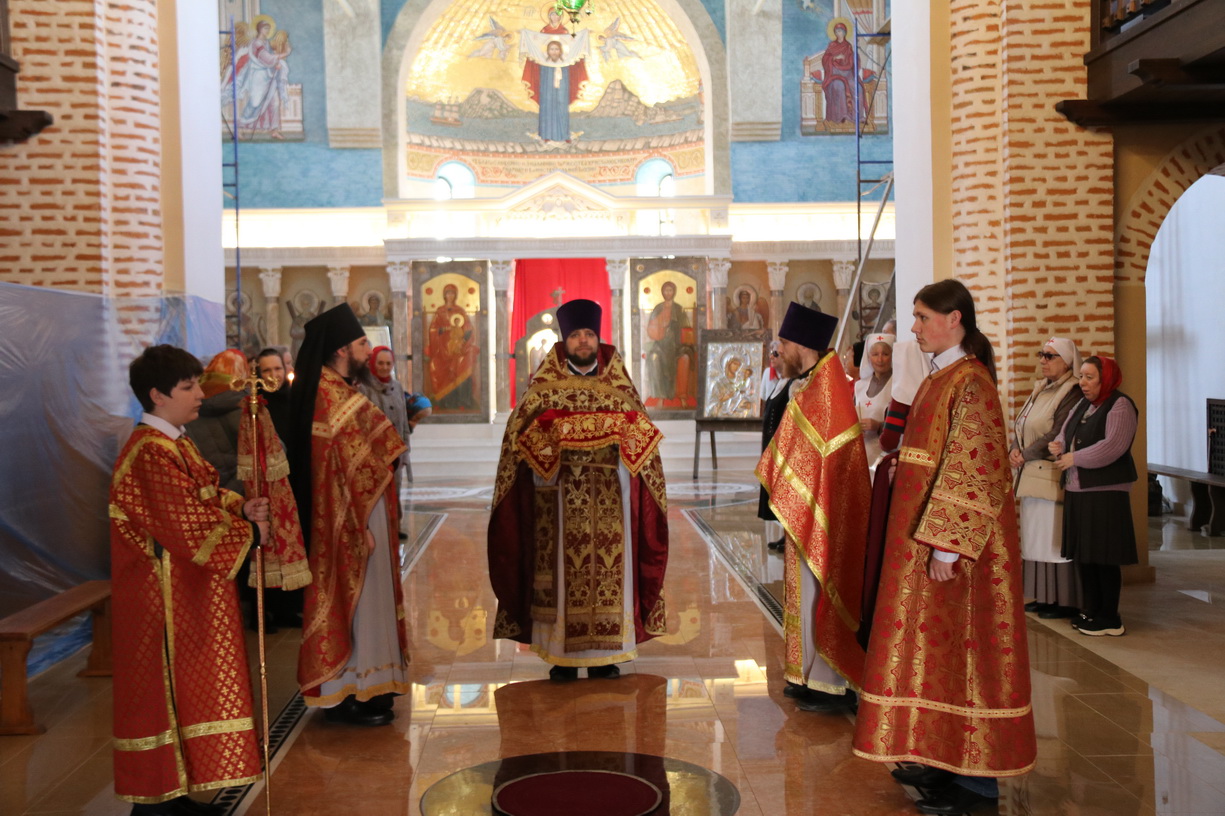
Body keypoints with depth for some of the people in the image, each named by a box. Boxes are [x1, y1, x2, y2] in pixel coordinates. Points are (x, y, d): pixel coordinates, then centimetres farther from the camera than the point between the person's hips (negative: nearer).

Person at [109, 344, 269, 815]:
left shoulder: (176, 444, 12)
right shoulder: (150, 452, -20)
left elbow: (205, 499, 16)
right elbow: (188, 527, -23)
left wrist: (241, 510, -4)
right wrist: (249, 533, -12)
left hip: (191, 595, 10)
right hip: (164, 599, -10)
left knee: (186, 689, 14)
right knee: (165, 690, -1)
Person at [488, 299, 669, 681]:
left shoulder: (619, 384, 9)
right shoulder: (544, 384, 5)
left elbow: (642, 430, 10)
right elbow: (520, 428, 0)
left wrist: (624, 436, -11)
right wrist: (550, 437, -18)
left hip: (609, 500, 2)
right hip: (560, 497, -1)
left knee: (609, 567, 2)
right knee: (562, 568, -1)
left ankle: (604, 654, 12)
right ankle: (562, 655, 8)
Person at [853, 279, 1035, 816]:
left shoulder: (970, 382, -16)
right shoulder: (941, 377, 12)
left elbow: (972, 471, -21)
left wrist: (945, 544, -23)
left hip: (953, 543, -9)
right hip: (928, 532, 9)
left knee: (959, 645, -2)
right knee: (937, 644, 14)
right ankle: (944, 758, 25)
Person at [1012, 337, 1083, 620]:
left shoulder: (1072, 393, -10)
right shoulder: (1041, 390, 17)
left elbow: (1058, 436, -17)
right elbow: (1021, 427, 17)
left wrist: (1026, 455, -9)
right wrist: (1015, 450, -2)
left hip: (1053, 476, -9)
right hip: (1032, 475, 9)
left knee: (1055, 537, -6)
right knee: (1036, 536, 10)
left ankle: (1065, 600, 1)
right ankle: (1044, 596, 17)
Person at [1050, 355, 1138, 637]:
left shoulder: (1120, 405, -9)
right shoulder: (1082, 405, 17)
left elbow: (1112, 446, -20)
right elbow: (1066, 433, 18)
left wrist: (1074, 458, -15)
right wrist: (1058, 445, -5)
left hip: (1105, 493, -8)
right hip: (1077, 491, 8)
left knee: (1104, 556, -3)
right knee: (1083, 554, 12)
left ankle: (1109, 618, 6)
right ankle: (1090, 610, 22)